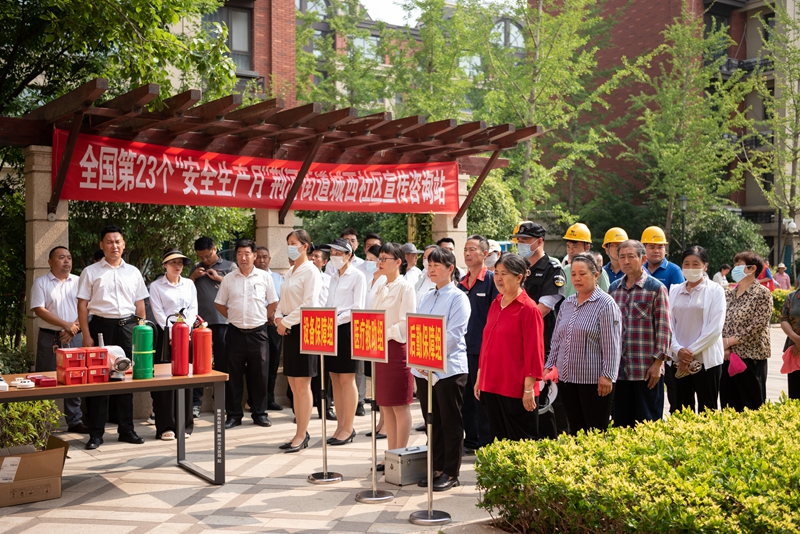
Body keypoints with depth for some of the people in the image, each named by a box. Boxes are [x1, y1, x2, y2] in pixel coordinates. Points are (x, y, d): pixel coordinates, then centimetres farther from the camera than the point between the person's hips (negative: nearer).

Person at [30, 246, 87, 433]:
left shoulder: (79, 282, 8)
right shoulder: (41, 283, 0)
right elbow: (39, 310, -9)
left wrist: (74, 328, -10)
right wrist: (66, 324, -15)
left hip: (74, 338, 3)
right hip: (49, 338, -2)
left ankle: (75, 421, 13)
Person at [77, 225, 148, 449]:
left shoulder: (133, 272, 11)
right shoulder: (91, 272, 3)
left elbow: (140, 305, 13)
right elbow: (82, 305, 0)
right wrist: (87, 336, -7)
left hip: (127, 327, 3)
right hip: (101, 326, -2)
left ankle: (126, 429, 18)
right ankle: (96, 433, 9)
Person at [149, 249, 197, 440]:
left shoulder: (189, 284, 14)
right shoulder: (156, 286, 3)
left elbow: (193, 309, 7)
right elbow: (158, 313, -4)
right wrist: (172, 333, -12)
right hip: (165, 334, -3)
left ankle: (185, 425, 10)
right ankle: (165, 426, 2)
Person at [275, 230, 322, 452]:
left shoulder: (311, 271, -9)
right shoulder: (289, 273, 17)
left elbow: (309, 305, -17)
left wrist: (286, 321, -14)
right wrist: (279, 317, 0)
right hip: (289, 330, 9)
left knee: (303, 385, -4)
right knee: (294, 385, 9)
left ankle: (301, 436, 1)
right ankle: (302, 432, 17)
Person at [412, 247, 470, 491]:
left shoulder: (458, 298, -6)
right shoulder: (426, 299, 15)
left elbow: (453, 335, -13)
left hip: (449, 368, -6)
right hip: (423, 369, 7)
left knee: (450, 423, 2)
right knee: (433, 422, 12)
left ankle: (451, 473, 11)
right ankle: (436, 468, 22)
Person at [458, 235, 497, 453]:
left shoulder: (491, 280, -7)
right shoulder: (462, 283, 13)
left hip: (483, 350, -7)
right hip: (462, 348, 7)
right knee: (466, 398, 12)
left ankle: (486, 445, 9)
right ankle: (470, 441, 22)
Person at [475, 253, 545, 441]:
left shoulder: (528, 308, -11)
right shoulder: (495, 304, 10)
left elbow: (534, 352, -13)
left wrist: (529, 388, -14)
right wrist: (480, 378, 15)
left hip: (516, 390, -7)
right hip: (491, 386, 7)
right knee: (498, 440, 14)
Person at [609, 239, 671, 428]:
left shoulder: (656, 288, -4)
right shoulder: (614, 288, 11)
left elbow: (663, 328, -7)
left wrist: (657, 363, -11)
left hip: (647, 370, -5)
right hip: (618, 369, 5)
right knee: (620, 423, 11)